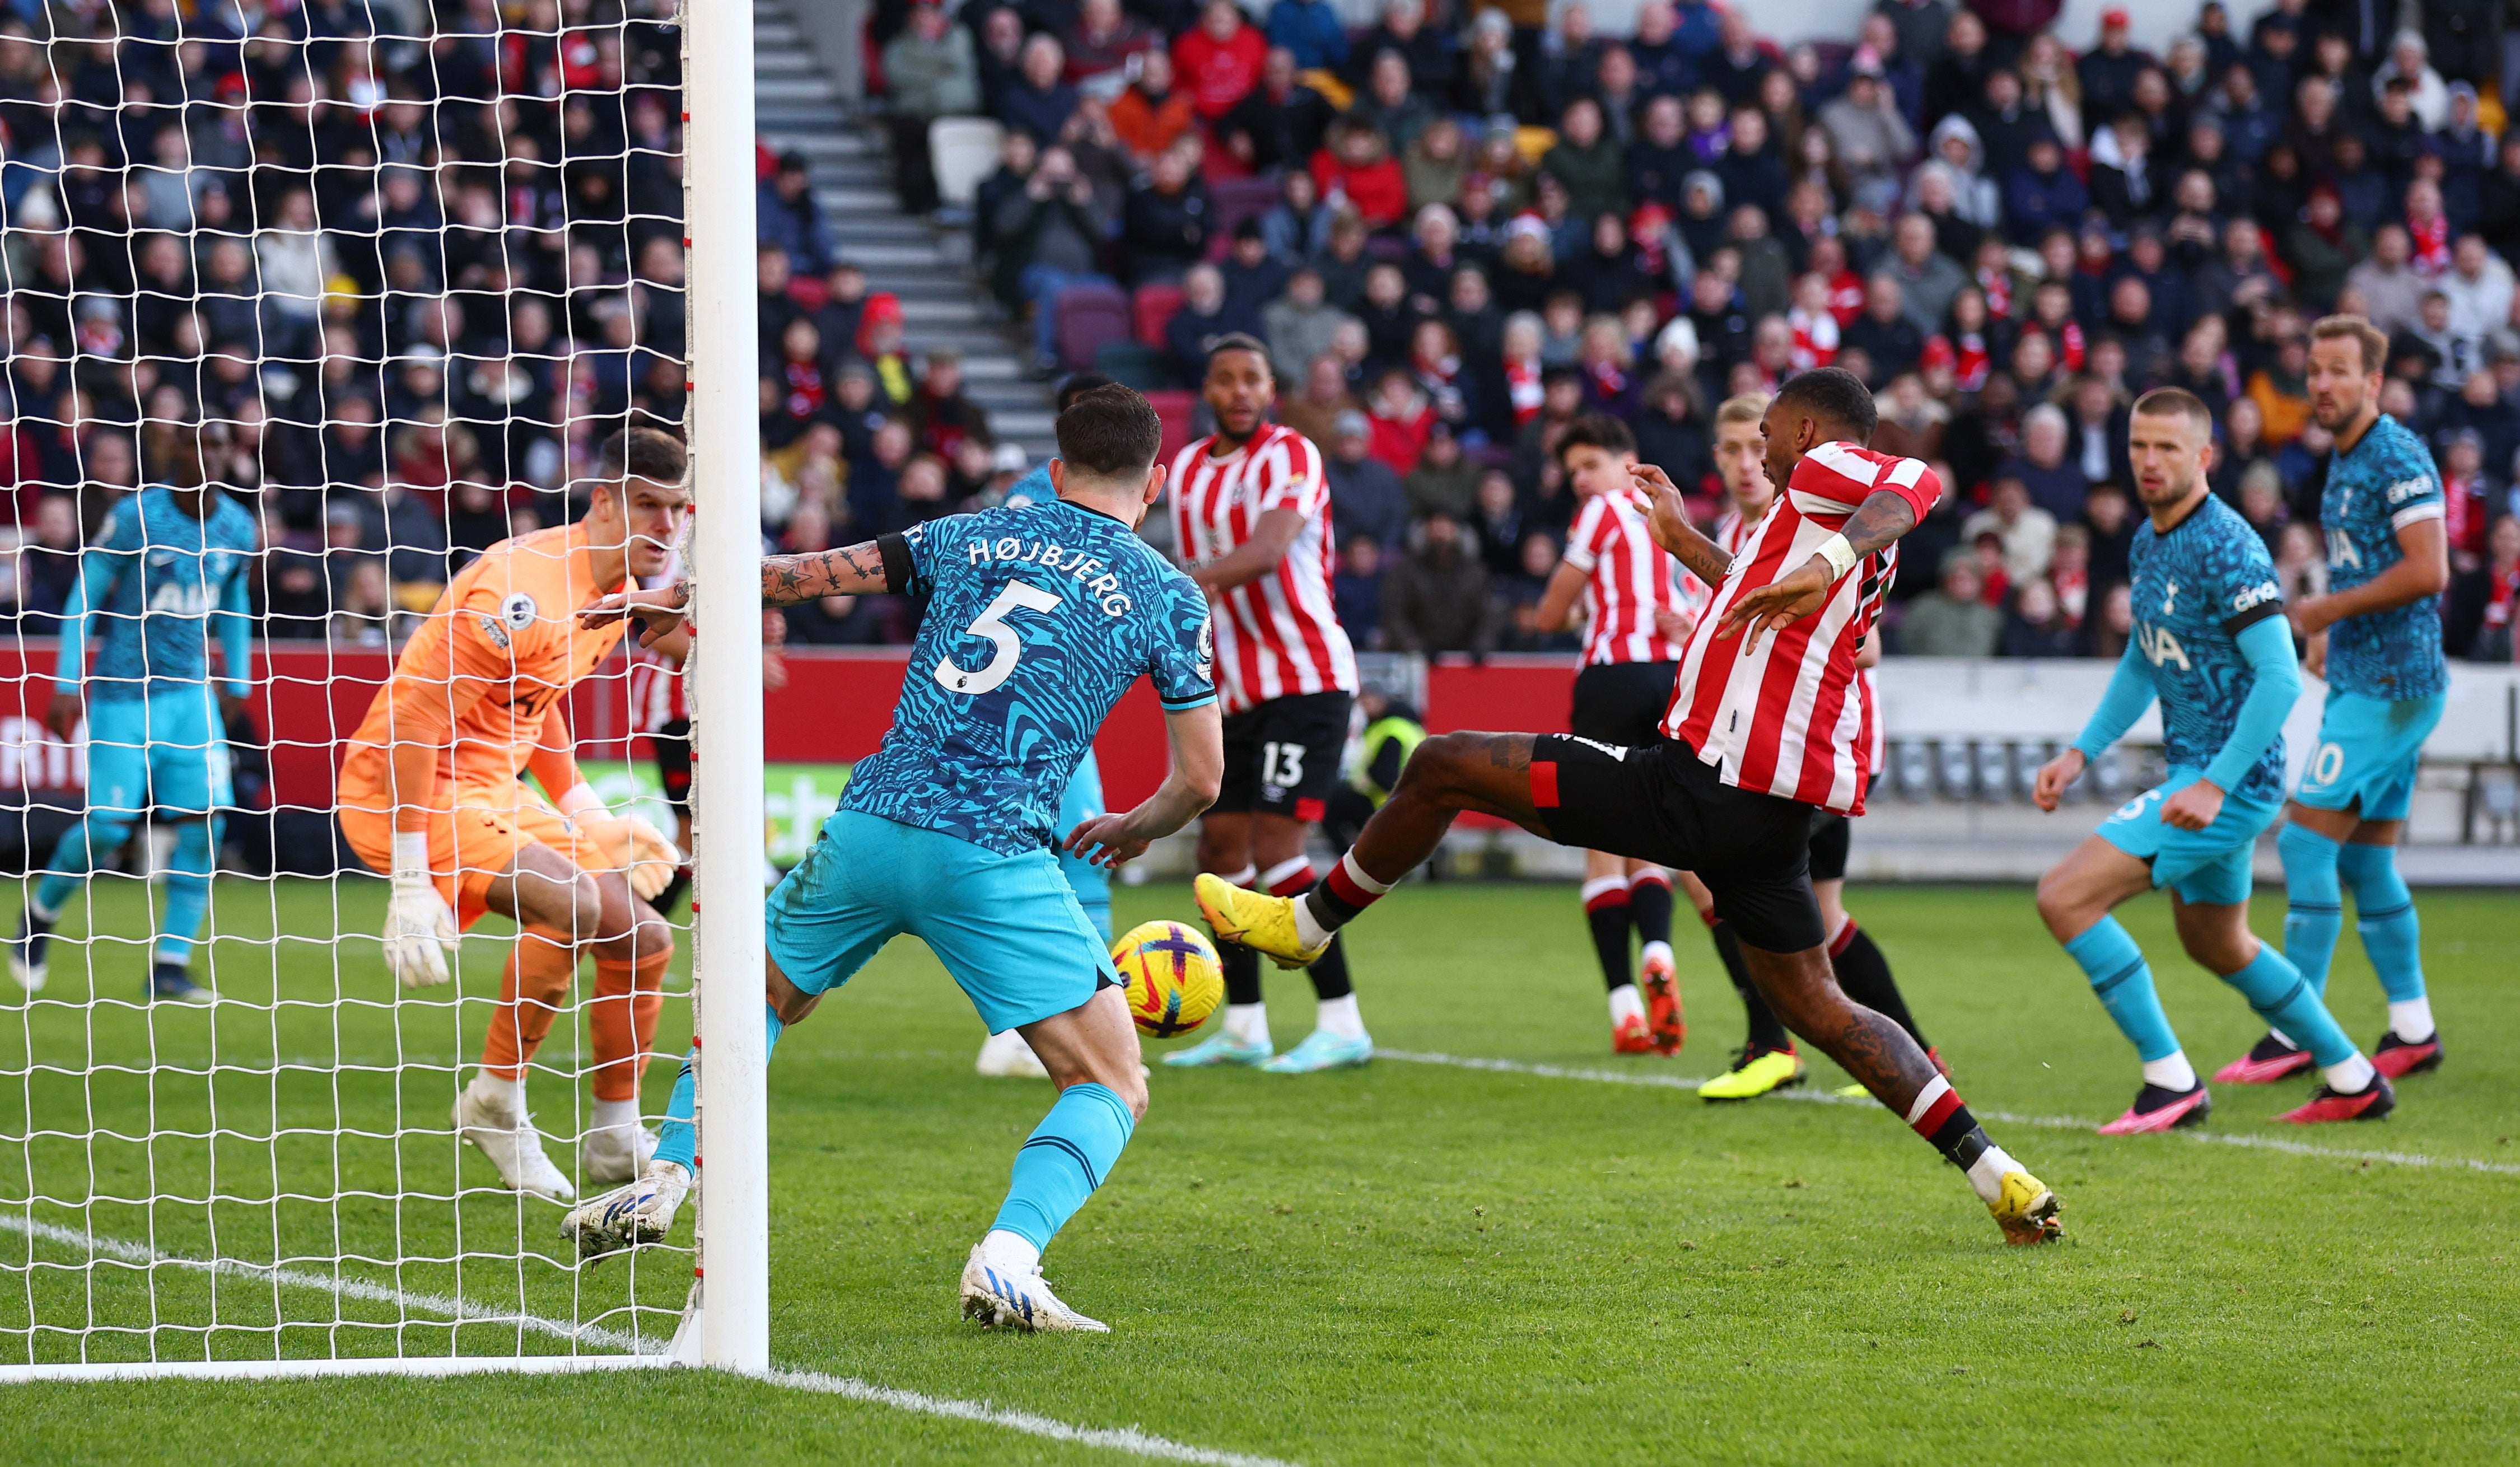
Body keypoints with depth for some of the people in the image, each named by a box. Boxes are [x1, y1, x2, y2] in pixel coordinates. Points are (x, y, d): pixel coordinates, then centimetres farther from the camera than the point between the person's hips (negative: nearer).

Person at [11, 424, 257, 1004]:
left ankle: (171, 964, -3)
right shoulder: (135, 517, -12)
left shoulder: (237, 528, 2)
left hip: (191, 692, 4)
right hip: (122, 693, -4)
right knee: (108, 826, -7)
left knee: (206, 817, -10)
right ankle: (40, 912, 22)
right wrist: (67, 683, -8)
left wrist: (238, 682, 21)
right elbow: (85, 596, -5)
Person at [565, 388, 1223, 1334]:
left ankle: (663, 1181, 20)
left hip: (872, 822, 4)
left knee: (759, 997, 31)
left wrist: (680, 597, 34)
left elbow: (811, 574, 22)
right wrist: (1134, 829, 32)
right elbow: (1201, 777, 11)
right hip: (996, 853, -4)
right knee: (1112, 1088, 2)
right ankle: (1006, 1261, -21)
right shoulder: (1167, 596, 8)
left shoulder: (973, 537, 16)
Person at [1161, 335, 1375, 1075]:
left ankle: (1341, 1024, -13)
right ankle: (1242, 1028, 17)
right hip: (1236, 693, 8)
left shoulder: (1291, 456, -11)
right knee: (1220, 851, 7)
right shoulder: (1189, 470, 12)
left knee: (1275, 848, -16)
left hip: (1306, 678, -8)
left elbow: (1266, 552, -28)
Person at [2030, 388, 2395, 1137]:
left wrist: (2215, 785, -26)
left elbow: (2281, 678, -24)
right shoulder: (2150, 542, 9)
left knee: (2066, 898, -17)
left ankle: (2171, 1082, -10)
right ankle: (2354, 1080, 39)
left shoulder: (2226, 548, -20)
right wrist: (2081, 753, 13)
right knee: (2218, 945, 26)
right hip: (2193, 772, 10)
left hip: (2231, 780, -10)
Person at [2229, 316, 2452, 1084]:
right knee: (2366, 860, 12)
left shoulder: (2398, 457, -14)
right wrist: (2334, 634, 11)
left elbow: (2428, 571, -22)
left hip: (2390, 686, -10)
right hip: (2364, 679, 10)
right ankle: (2413, 1031, 19)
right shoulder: (2344, 461, 16)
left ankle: (2294, 1035, -9)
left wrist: (2328, 610, -16)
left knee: (2307, 840, -11)